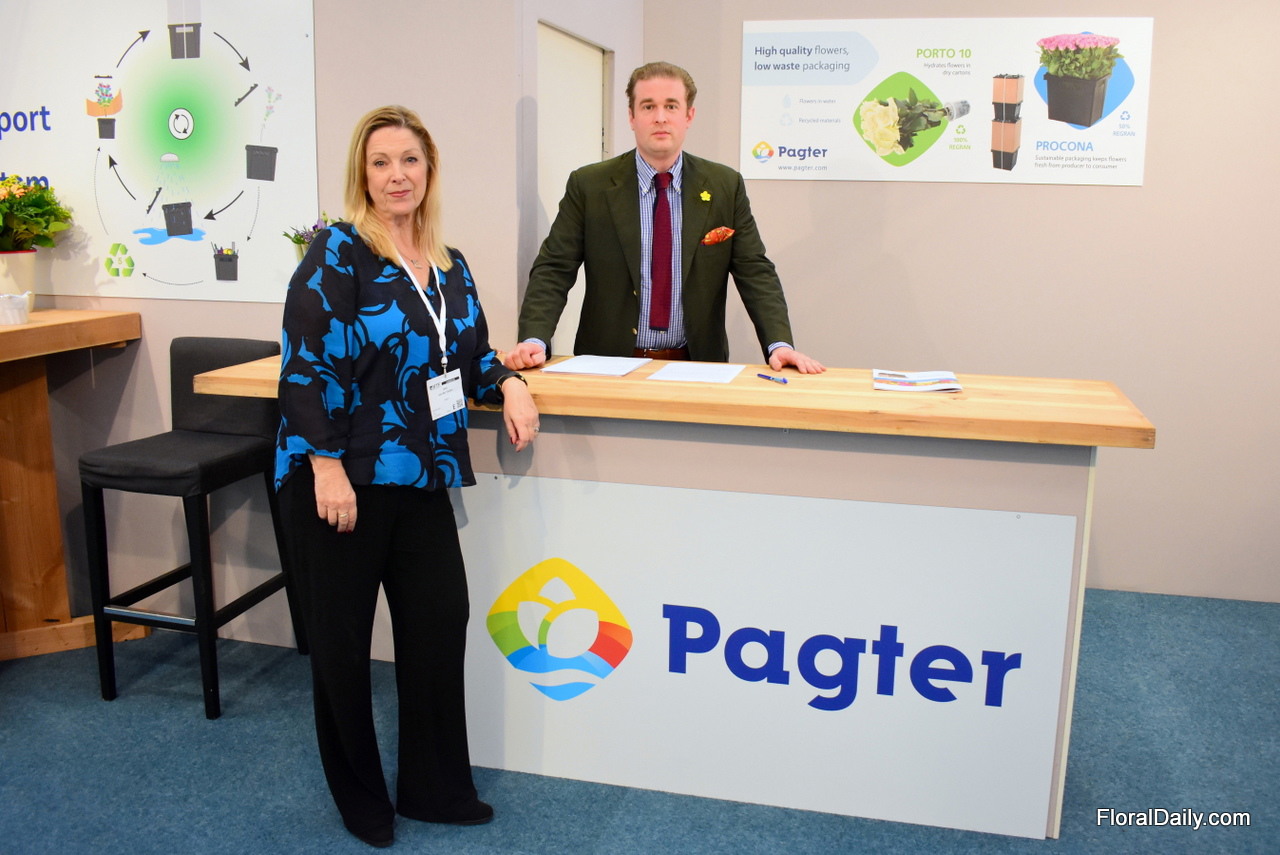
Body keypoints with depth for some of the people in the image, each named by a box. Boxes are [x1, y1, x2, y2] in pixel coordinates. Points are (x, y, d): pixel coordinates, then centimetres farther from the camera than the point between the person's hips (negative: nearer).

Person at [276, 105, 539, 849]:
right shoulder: (338, 252, -9)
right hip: (341, 479, -6)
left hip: (421, 478, 6)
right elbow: (306, 364, -15)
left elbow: (471, 358, 18)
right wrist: (327, 467, -20)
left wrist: (509, 385, -3)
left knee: (441, 621, 8)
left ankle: (435, 786, 26)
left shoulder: (451, 267, 10)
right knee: (343, 640, 7)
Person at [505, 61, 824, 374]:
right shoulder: (588, 186, 3)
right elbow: (553, 270, 0)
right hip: (609, 366, -2)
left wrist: (779, 343, -11)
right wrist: (534, 340, -17)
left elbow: (756, 273, 5)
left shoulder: (726, 187, 7)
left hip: (696, 366, 3)